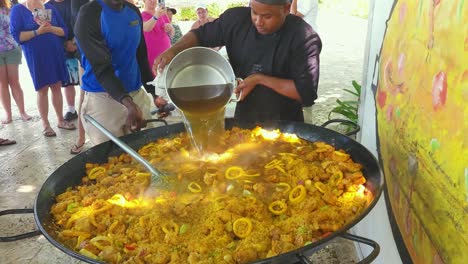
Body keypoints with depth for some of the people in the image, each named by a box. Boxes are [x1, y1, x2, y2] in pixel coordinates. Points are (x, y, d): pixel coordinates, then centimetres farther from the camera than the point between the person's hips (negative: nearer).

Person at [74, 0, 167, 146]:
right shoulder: (89, 14, -12)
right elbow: (101, 66, -21)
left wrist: (154, 92, 7)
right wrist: (127, 102, -35)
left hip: (136, 93, 6)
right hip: (103, 97, -6)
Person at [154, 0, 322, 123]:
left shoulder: (305, 39, -21)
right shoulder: (237, 19, -8)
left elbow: (307, 93, -22)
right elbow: (201, 35, 5)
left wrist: (260, 79, -24)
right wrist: (173, 50, -13)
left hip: (284, 129, -3)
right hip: (243, 120, 4)